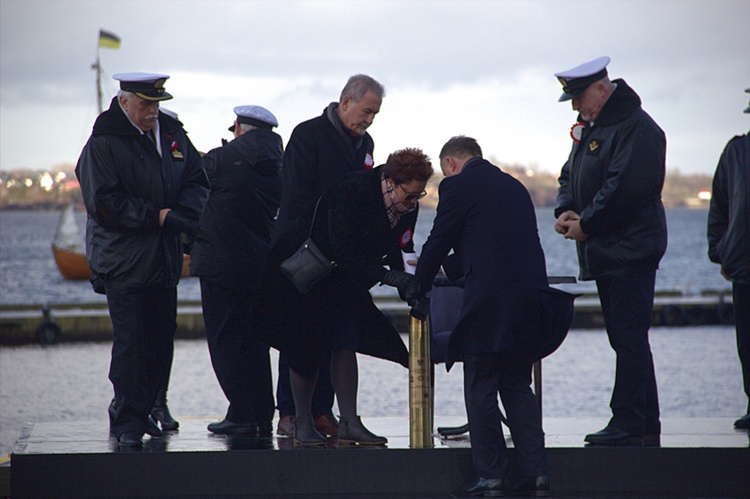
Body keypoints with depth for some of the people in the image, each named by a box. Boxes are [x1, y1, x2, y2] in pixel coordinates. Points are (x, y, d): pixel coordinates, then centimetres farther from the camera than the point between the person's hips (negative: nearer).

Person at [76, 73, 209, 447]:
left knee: (161, 340, 6)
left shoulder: (171, 133, 11)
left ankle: (147, 410, 19)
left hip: (163, 258, 6)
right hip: (123, 259, -6)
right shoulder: (103, 143, -7)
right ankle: (127, 422, -4)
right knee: (130, 342, -8)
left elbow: (196, 180, 13)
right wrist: (157, 216, -17)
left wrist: (183, 213, -9)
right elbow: (104, 202, -13)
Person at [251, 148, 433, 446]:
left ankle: (349, 423, -8)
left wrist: (409, 287, -21)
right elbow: (344, 253, -35)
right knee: (308, 349, -2)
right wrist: (387, 276, -38)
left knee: (346, 343, -6)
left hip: (342, 278, 6)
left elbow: (399, 253, -3)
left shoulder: (407, 209, -8)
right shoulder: (351, 192, -31)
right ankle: (302, 423, 9)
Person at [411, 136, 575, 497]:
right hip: (530, 301, 7)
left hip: (488, 303, -7)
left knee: (480, 389, 2)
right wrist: (447, 267, 37)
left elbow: (438, 241, -1)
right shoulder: (514, 186, 20)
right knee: (518, 386, 14)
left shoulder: (458, 185, -2)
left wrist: (419, 290, 12)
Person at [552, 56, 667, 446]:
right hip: (605, 253, 10)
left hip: (630, 252, -10)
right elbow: (571, 176, 23)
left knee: (629, 339, -10)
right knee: (627, 339, 11)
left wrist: (586, 225, -15)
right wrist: (565, 211, 3)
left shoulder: (637, 128, -14)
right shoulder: (589, 127, 17)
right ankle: (646, 425, 16)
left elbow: (623, 190, -23)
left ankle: (629, 425, -10)